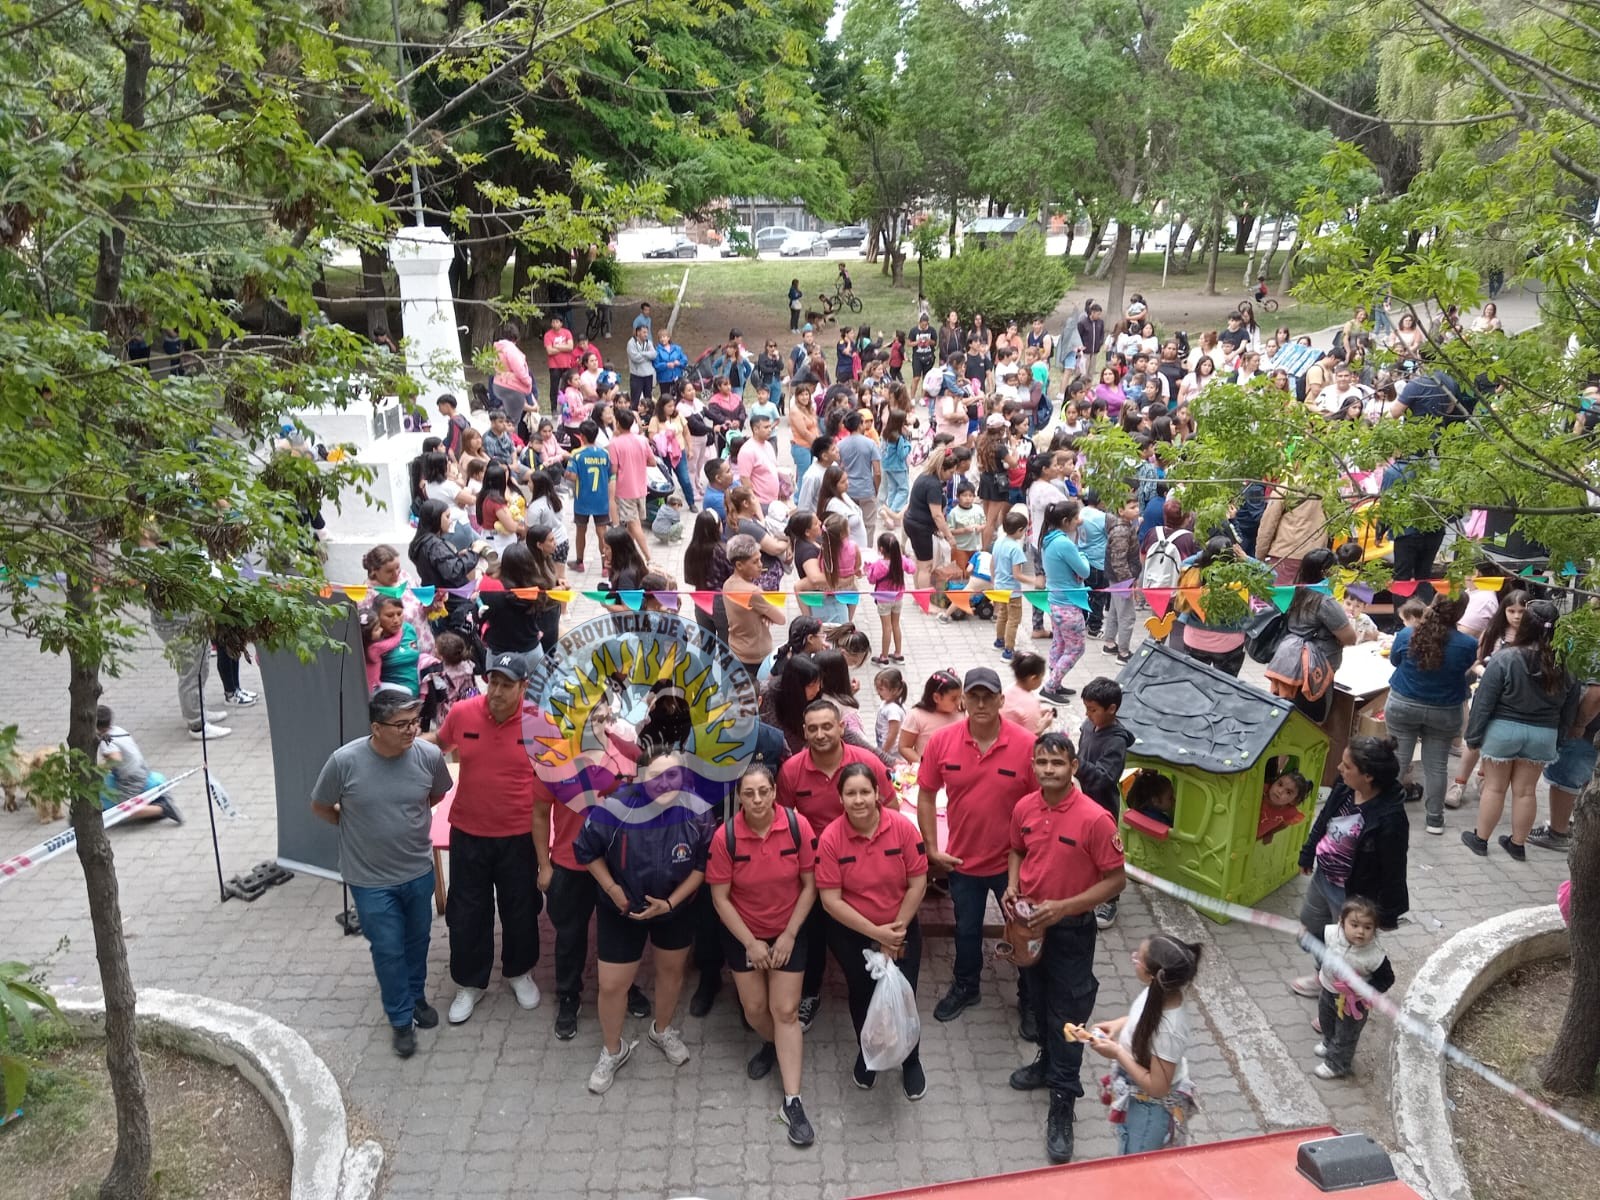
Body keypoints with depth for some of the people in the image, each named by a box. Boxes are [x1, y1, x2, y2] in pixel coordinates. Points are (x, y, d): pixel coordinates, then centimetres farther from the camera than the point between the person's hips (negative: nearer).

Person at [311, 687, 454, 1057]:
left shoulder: (429, 755, -18)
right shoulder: (345, 761, -24)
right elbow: (320, 807, -4)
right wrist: (360, 828, 3)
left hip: (418, 872, 3)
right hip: (371, 879, -2)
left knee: (417, 941, 22)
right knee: (388, 950, 11)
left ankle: (416, 997, 48)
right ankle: (401, 1019, 32)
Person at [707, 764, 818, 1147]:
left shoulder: (798, 827, -20)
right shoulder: (725, 837, -21)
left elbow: (809, 885, -10)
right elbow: (720, 897, -12)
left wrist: (789, 935, -11)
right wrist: (750, 943, -12)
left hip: (788, 932, -1)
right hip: (742, 934, 1)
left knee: (786, 1011, -1)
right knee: (755, 1008, 10)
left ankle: (791, 1101, 4)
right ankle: (773, 1045, 43)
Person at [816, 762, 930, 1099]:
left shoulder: (903, 827, -19)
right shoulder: (830, 838, -20)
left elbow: (918, 883, -11)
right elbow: (830, 900, -18)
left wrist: (896, 930, -11)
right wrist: (876, 933, -19)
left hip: (901, 928, 0)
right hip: (851, 934, 0)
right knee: (862, 995, 17)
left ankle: (911, 1061, 30)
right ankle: (867, 1052, 46)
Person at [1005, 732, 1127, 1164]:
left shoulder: (1094, 818, -24)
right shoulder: (1024, 808, -7)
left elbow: (1116, 880, -17)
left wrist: (1063, 907, -24)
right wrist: (1012, 887, -7)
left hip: (1071, 929, -5)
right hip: (1031, 923, 5)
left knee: (1067, 1014, 4)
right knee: (1039, 1000, 23)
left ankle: (1062, 1105, 15)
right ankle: (1048, 1060, 47)